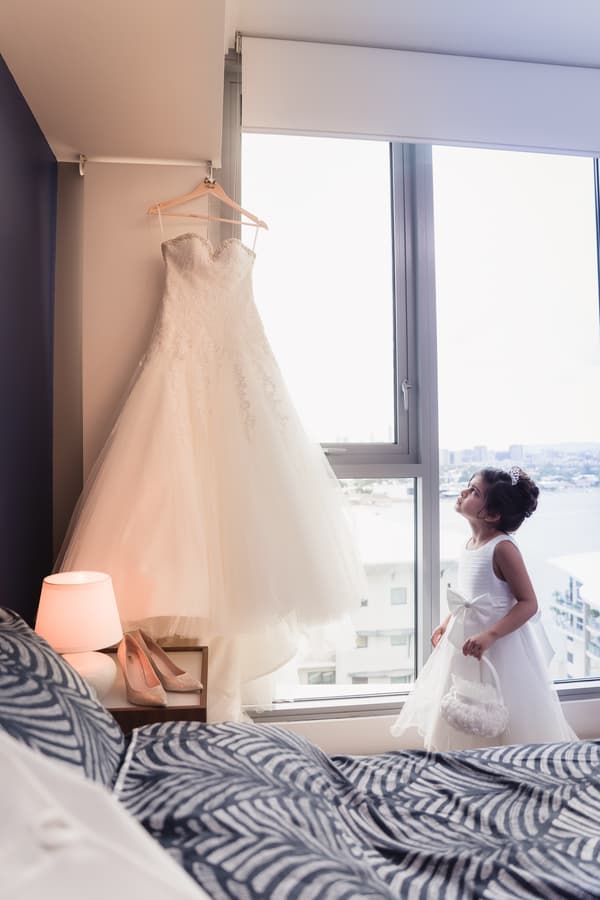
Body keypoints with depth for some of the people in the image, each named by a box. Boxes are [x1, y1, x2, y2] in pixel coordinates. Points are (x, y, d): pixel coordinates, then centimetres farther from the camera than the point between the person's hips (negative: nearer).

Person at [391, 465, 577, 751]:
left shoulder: (502, 548, -21)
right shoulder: (470, 544, 3)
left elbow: (528, 603, -22)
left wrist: (489, 636, -28)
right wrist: (446, 623, 12)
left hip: (499, 645, -8)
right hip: (465, 639, 8)